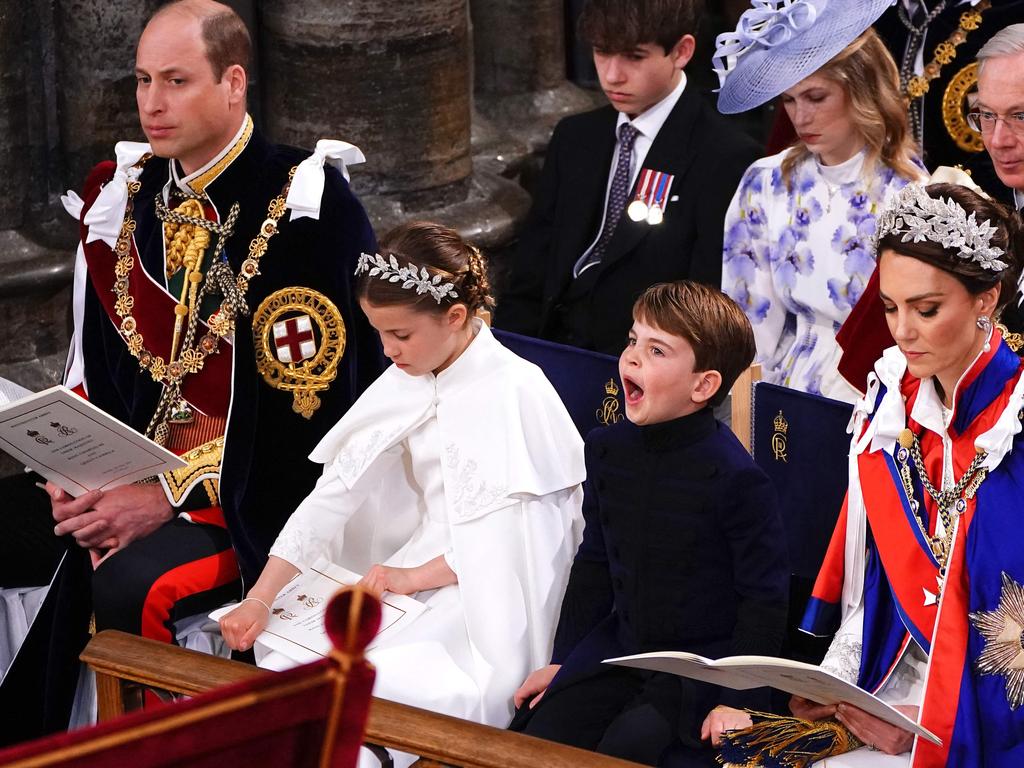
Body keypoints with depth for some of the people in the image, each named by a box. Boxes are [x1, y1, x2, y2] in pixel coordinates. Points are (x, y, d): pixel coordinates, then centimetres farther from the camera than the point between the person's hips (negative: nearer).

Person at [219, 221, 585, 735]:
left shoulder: (515, 390, -15)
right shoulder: (404, 384, 5)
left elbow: (515, 536, -16)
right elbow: (334, 493, 0)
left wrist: (419, 575, -16)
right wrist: (260, 599, -8)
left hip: (493, 592, -7)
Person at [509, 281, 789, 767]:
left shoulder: (734, 476, -18)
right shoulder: (608, 449, 2)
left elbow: (764, 598, -12)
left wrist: (737, 700, -14)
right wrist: (563, 660, 13)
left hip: (705, 659, -6)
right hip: (620, 645, 6)